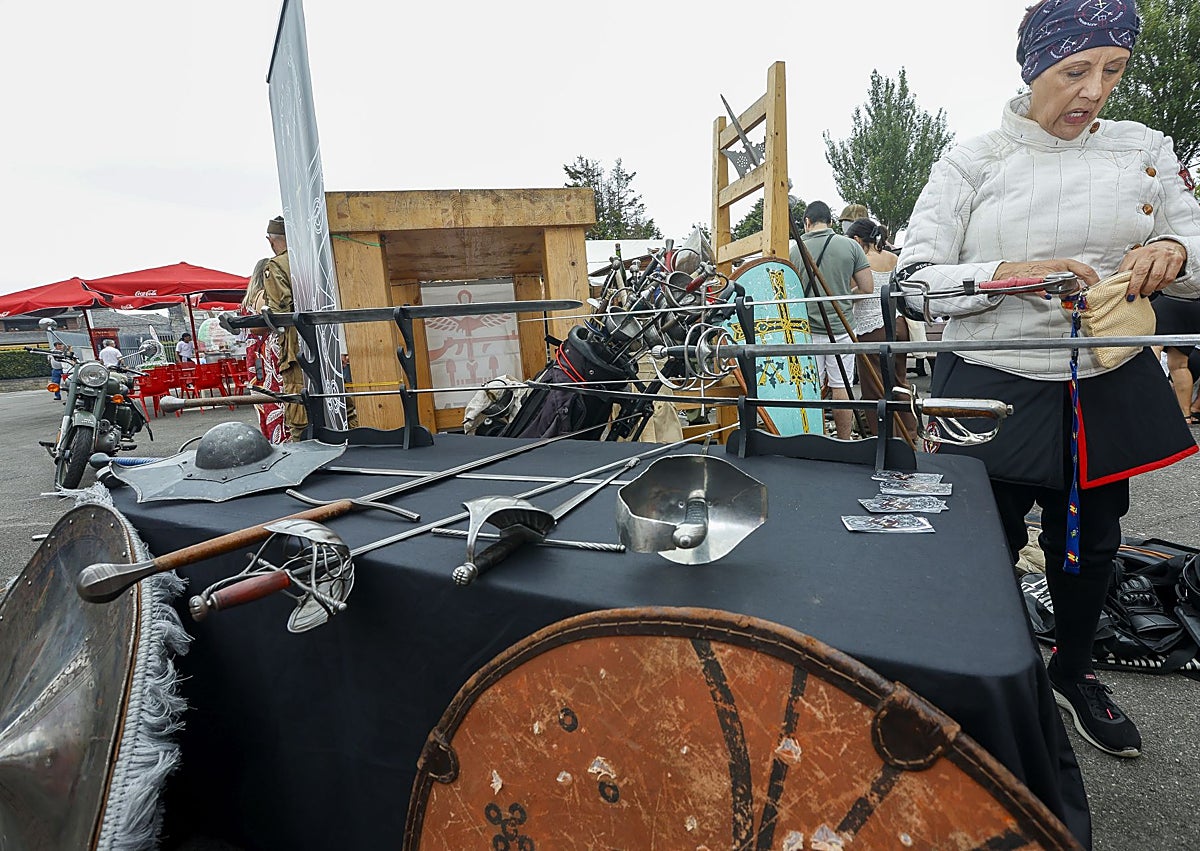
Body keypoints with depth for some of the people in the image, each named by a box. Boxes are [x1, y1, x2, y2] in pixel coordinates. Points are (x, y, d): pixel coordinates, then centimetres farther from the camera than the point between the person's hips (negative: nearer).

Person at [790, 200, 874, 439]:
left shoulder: (795, 250, -3)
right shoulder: (850, 245, -2)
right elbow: (868, 287, -1)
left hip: (808, 329, 0)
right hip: (841, 327, 0)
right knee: (841, 387, 6)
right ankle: (844, 442, 14)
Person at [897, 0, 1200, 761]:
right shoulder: (973, 164, -5)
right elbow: (917, 278, -11)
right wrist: (1012, 274, -27)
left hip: (1108, 389, 4)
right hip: (994, 391, -4)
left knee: (1090, 543, 19)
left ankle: (1074, 672, 47)